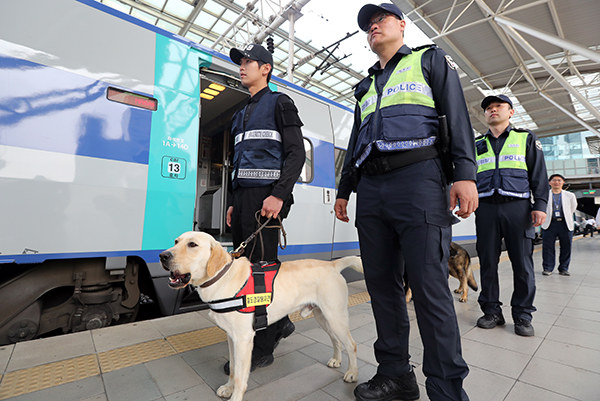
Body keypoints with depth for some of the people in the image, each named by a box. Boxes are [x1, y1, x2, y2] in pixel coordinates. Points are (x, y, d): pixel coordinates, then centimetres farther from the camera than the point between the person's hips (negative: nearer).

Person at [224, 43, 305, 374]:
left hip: (266, 195, -8)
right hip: (243, 197, 9)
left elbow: (296, 153, -8)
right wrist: (235, 202, 18)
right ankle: (280, 321, 27)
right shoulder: (241, 114, 27)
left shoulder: (279, 103, 4)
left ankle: (262, 348, 9)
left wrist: (279, 195, -20)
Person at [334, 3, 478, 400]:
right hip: (371, 189, 6)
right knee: (382, 285, 5)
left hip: (419, 179, -5)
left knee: (430, 288, -7)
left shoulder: (431, 59, 17)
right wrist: (344, 190, 19)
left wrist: (466, 173, -12)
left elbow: (457, 114, 3)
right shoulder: (366, 86, 30)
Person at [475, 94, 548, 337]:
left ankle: (522, 315, 14)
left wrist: (540, 204, -5)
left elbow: (539, 173, 7)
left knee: (522, 262, 0)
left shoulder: (526, 138, 14)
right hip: (486, 207, 2)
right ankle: (492, 311, 13)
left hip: (517, 205, -1)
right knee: (487, 261, 2)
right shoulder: (476, 144, 19)